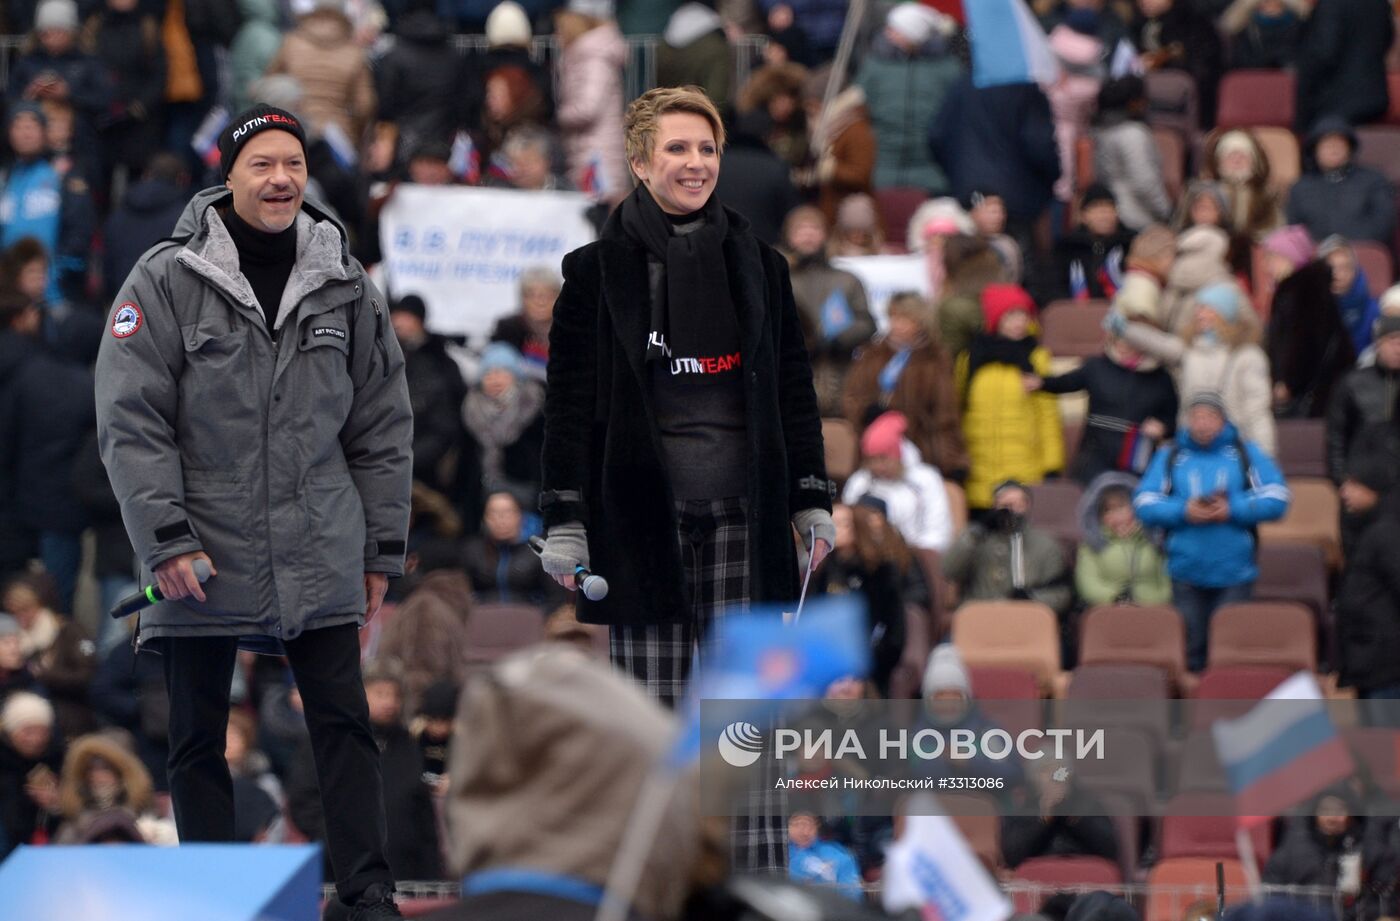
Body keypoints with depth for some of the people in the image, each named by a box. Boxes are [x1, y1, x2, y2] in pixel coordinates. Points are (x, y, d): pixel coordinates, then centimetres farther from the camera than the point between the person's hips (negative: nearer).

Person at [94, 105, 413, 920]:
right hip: (201, 560, -2)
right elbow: (131, 422, -7)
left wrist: (381, 547, 9)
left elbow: (383, 426, 12)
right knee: (198, 738, 5)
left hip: (319, 561, 2)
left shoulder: (346, 287, 7)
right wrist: (166, 539, -14)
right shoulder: (167, 281, -4)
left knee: (344, 722, -2)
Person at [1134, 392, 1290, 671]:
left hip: (1235, 574, -1)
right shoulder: (1169, 457, 7)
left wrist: (1233, 510, -16)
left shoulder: (1247, 454, 5)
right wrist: (1183, 512, -16)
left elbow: (1276, 499, -3)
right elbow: (1144, 504, 0)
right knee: (1190, 650, 7)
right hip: (1186, 572, 1)